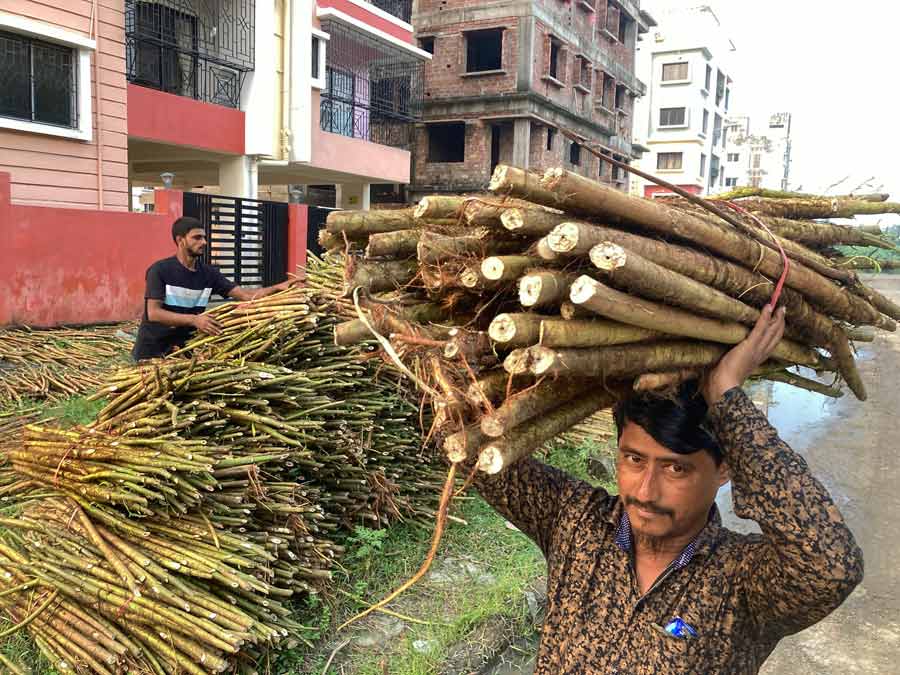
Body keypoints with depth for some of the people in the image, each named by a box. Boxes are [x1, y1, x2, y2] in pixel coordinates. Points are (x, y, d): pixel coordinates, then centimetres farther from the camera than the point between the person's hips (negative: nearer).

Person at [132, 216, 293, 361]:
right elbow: (153, 313, -21)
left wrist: (278, 288, -23)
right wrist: (194, 319, -32)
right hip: (152, 350, -4)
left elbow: (245, 295, -8)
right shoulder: (160, 270, -14)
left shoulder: (209, 273, -1)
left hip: (183, 347, 4)